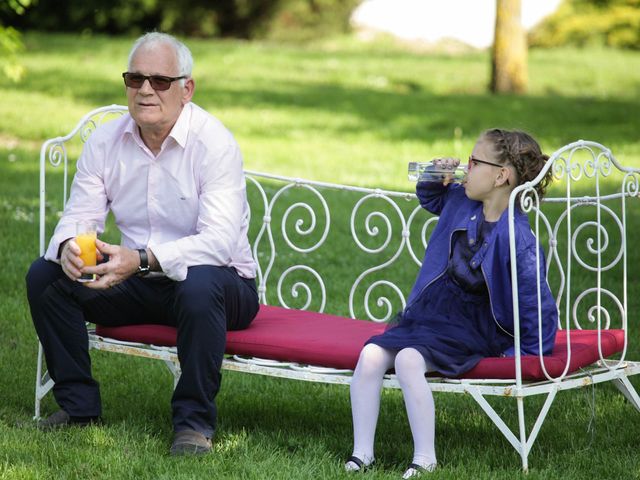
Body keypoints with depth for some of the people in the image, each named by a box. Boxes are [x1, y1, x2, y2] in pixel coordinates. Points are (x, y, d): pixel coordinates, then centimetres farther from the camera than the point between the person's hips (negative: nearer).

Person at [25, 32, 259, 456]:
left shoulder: (214, 143, -18)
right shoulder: (105, 142, 0)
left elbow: (219, 240, -28)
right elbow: (79, 216, -2)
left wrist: (142, 259, -42)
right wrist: (68, 247, -29)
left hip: (223, 281, -5)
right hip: (137, 284, 5)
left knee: (199, 286, -40)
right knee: (45, 274, -11)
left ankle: (195, 421, -24)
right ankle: (78, 406, -1)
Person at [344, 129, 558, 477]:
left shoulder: (518, 238, -20)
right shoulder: (462, 201, 3)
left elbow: (537, 303, -18)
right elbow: (430, 198, 27)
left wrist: (526, 353, -14)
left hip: (468, 330, -7)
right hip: (427, 314, 7)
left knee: (408, 360, -33)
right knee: (371, 355, -17)